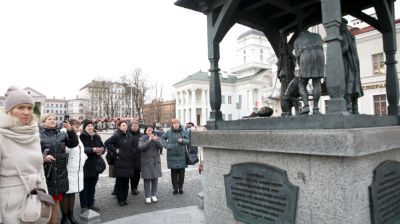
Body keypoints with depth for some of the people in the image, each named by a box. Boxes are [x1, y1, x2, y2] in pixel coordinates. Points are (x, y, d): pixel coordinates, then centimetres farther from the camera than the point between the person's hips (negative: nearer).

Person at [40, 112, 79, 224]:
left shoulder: (61, 134, 7)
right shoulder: (38, 135, -7)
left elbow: (74, 143, -1)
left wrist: (70, 131, -14)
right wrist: (43, 158, -23)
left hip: (59, 172, 4)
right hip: (45, 173, -4)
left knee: (56, 201, 15)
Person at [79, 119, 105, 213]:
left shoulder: (97, 137, 9)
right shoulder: (81, 137, -11)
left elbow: (103, 146, 11)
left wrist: (101, 150, -10)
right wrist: (93, 150, -29)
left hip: (95, 165, 6)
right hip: (85, 165, -6)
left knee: (92, 186, 15)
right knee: (84, 186, 3)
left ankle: (91, 204, 27)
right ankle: (84, 206, 13)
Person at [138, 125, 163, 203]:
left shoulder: (156, 138, 8)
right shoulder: (142, 139, 0)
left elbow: (161, 146, -5)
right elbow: (141, 147, -18)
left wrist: (156, 140, -22)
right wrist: (149, 140, -24)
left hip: (156, 162, 3)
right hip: (146, 162, -3)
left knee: (155, 179, 8)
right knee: (147, 179, 0)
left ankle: (154, 195, 21)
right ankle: (147, 196, 11)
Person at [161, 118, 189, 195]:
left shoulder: (183, 132, 2)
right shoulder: (169, 132, 2)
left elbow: (188, 141, 2)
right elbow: (162, 138, 13)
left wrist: (182, 140, -18)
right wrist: (166, 145, -3)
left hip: (181, 155, 0)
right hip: (172, 155, 0)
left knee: (181, 173, 5)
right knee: (174, 173, 4)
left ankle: (181, 188, 20)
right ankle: (175, 188, 17)